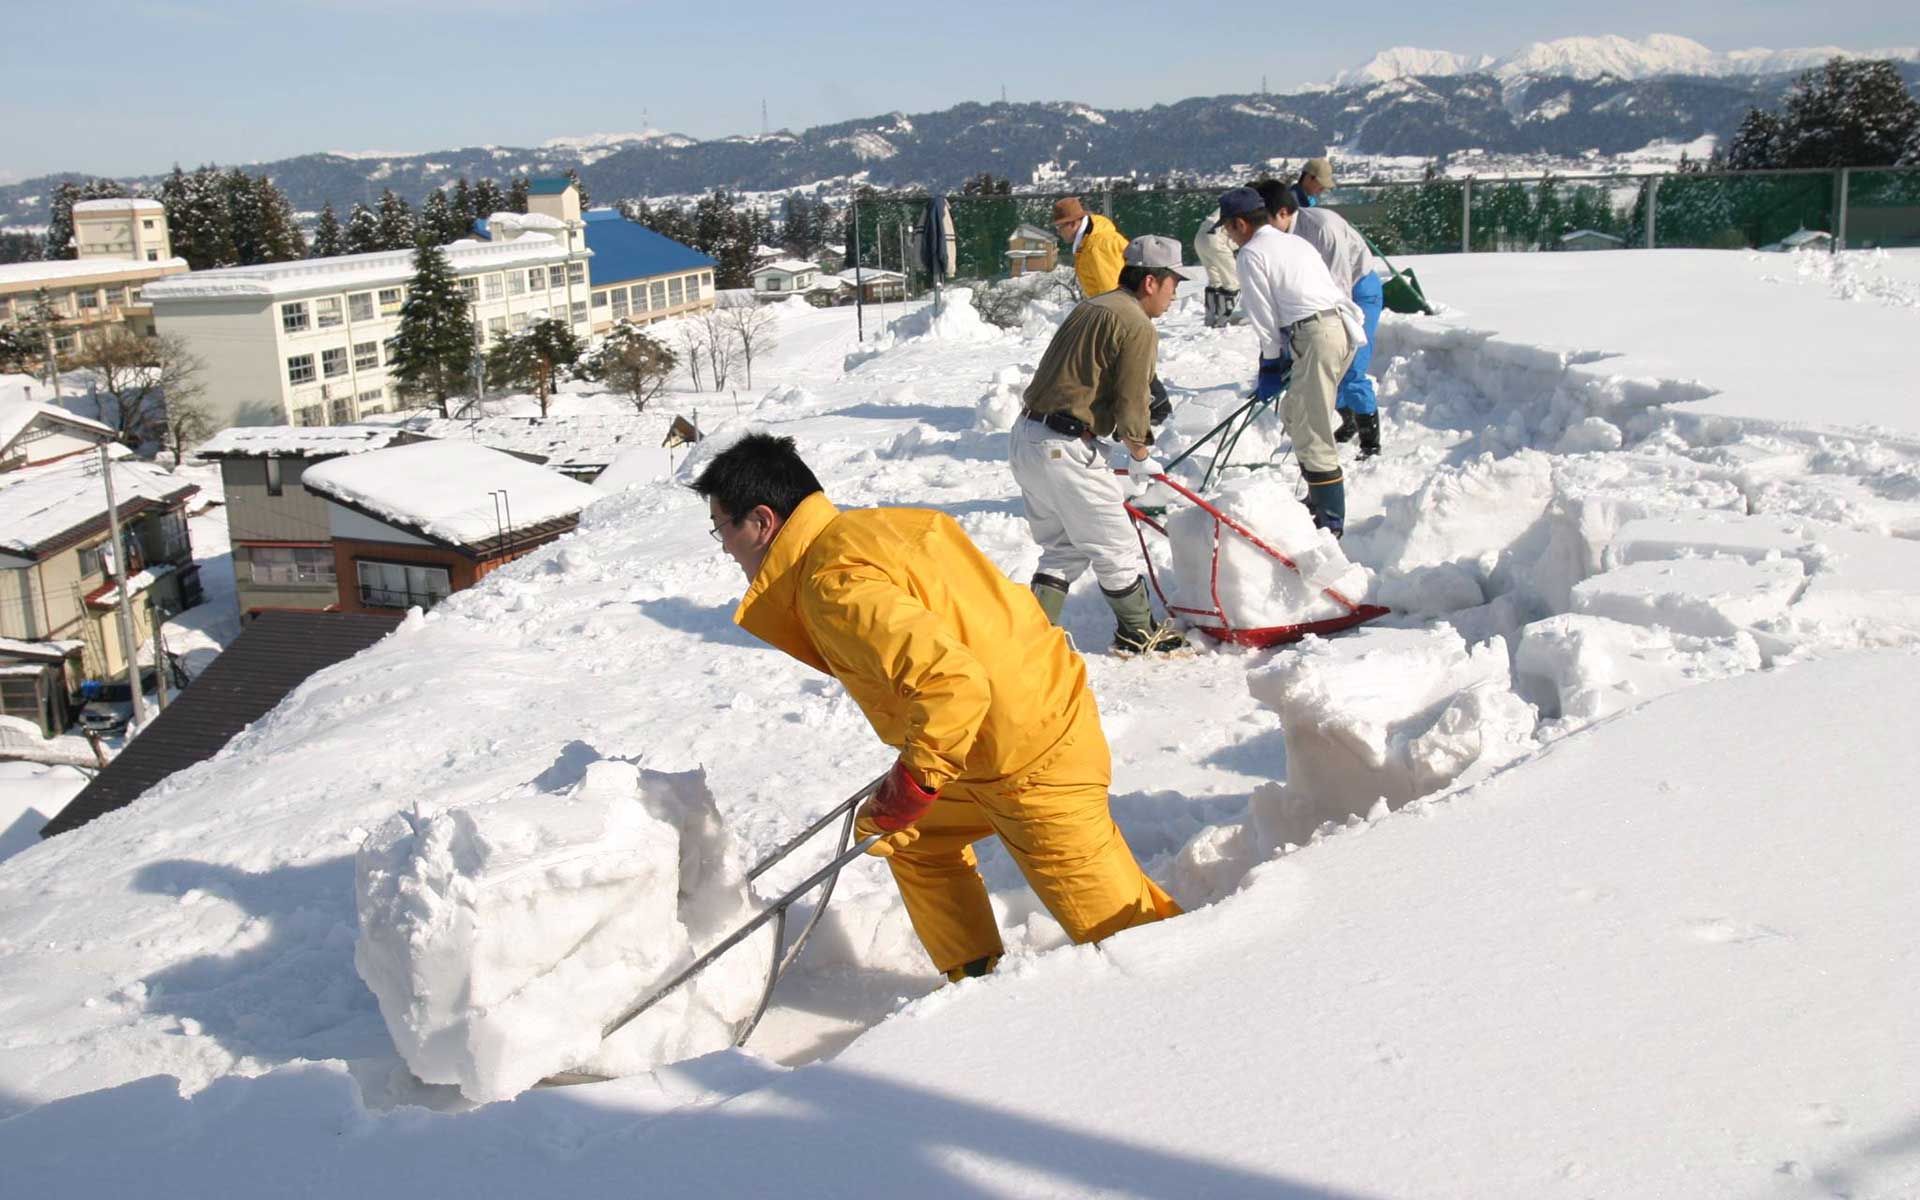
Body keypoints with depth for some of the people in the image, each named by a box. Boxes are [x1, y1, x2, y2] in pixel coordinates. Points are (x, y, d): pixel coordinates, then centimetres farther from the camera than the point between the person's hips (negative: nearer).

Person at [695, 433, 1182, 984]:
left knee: (1116, 926, -1)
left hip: (1033, 764, -10)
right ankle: (978, 985, 33)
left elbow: (952, 683, -34)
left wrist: (905, 792, -24)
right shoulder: (873, 525, 7)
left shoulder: (834, 585, -22)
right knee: (916, 842, 24)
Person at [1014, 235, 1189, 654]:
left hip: (1025, 436, 9)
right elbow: (1131, 401, -11)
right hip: (1064, 449, -9)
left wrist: (1128, 440, 15)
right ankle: (1138, 634, 22)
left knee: (1063, 548, 19)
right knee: (1116, 546, 8)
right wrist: (1140, 456, 7)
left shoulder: (1091, 307, 17)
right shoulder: (1138, 326, -12)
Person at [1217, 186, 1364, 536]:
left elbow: (1264, 316, -2)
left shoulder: (1251, 255, -1)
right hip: (1343, 326, 9)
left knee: (1311, 432, -5)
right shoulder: (1296, 242, 24)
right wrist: (1283, 361, 23)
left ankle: (1331, 521, -4)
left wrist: (1271, 366, 7)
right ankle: (1318, 499, 30)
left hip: (1315, 335, -9)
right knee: (1295, 415, 23)